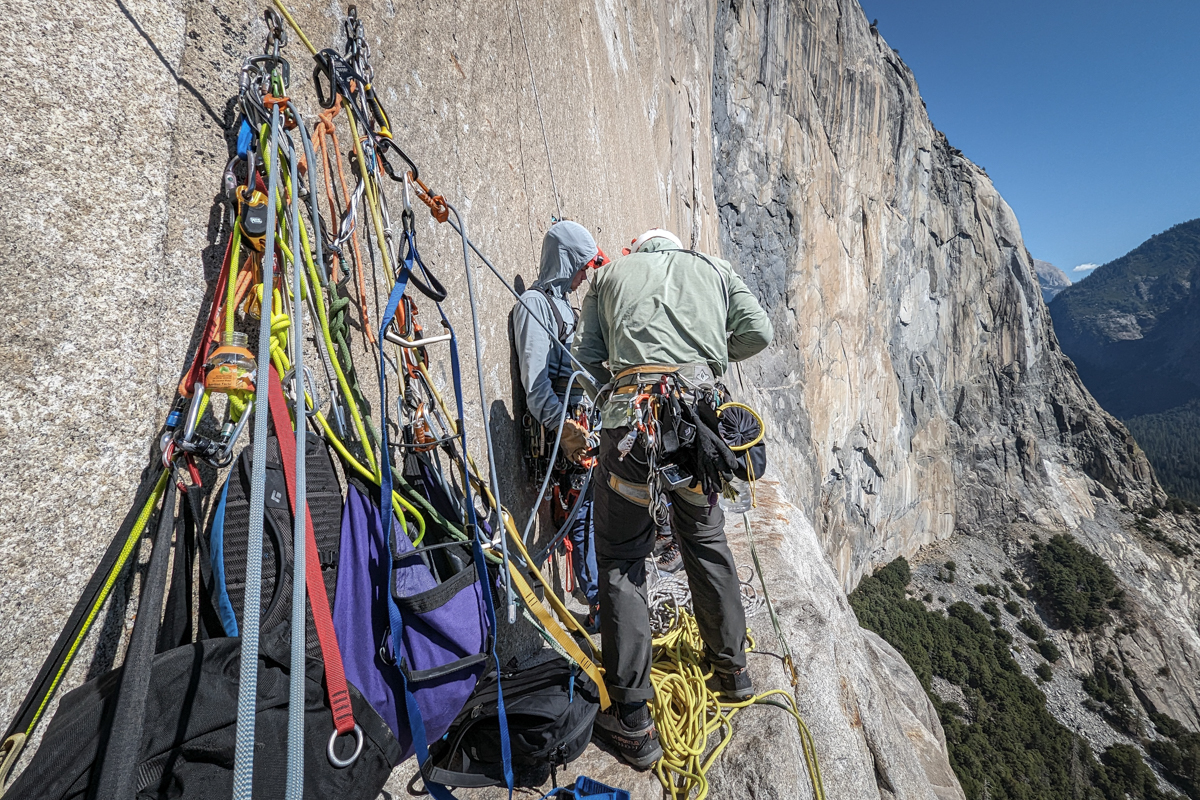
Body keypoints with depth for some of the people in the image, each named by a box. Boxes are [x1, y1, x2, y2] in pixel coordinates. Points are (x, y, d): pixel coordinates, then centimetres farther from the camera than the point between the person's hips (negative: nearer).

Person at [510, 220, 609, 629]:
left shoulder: (561, 303, 20)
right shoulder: (534, 303, -8)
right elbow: (535, 380, -17)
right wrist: (565, 429, -21)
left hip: (585, 421, 9)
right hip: (565, 426, -9)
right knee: (583, 513, -4)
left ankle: (606, 595, 24)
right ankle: (598, 603, 7)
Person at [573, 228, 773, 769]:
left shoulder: (611, 274, 20)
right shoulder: (714, 268, 24)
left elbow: (586, 360, 10)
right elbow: (758, 332, 11)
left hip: (633, 415, -2)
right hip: (703, 411, 3)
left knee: (620, 561, 7)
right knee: (705, 539, 23)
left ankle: (633, 723, 13)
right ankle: (732, 667, 40)